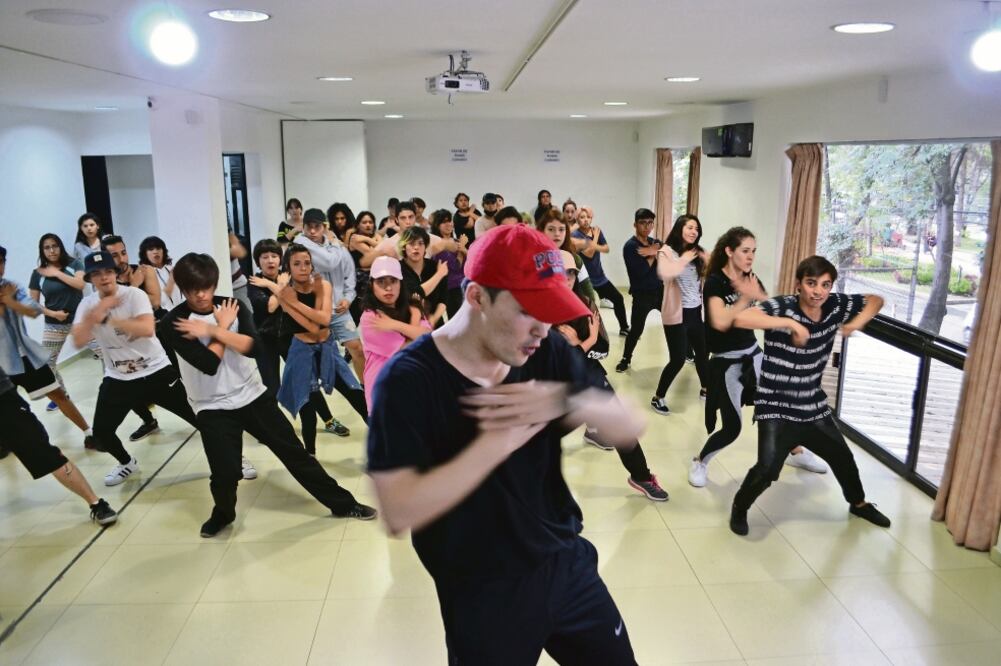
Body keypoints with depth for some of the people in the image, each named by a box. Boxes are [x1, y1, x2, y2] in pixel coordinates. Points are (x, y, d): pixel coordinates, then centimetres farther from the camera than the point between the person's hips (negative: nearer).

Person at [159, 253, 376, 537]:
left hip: (253, 396, 3)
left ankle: (342, 503, 15)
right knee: (225, 473, -9)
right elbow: (209, 364, -23)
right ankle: (223, 513, 26)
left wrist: (211, 330, -21)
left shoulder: (232, 306, -2)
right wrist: (223, 326, -11)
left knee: (293, 451, 6)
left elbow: (251, 346, -17)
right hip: (213, 408, -2)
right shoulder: (172, 324, -12)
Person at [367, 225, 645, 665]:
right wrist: (498, 440, -29)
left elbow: (629, 429, -6)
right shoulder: (407, 379, -21)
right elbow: (399, 513, -27)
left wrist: (567, 401, -26)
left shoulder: (547, 353, -6)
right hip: (483, 597, -4)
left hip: (569, 564, 5)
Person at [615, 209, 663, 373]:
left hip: (660, 290, 6)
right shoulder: (630, 246, -12)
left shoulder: (655, 243, 8)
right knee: (636, 330, -3)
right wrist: (653, 255, -10)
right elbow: (640, 271, -22)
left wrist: (654, 252, -21)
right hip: (641, 295, -6)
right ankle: (625, 359, 17)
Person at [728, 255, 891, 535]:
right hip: (777, 409, -6)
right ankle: (739, 507, 12)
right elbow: (740, 318, -40)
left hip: (814, 407, 7)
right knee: (767, 470, -19)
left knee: (842, 457, 24)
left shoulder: (836, 305, -6)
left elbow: (875, 300, 11)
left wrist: (859, 321, -9)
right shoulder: (782, 307, -23)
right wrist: (791, 323, -40)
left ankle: (858, 503, 54)